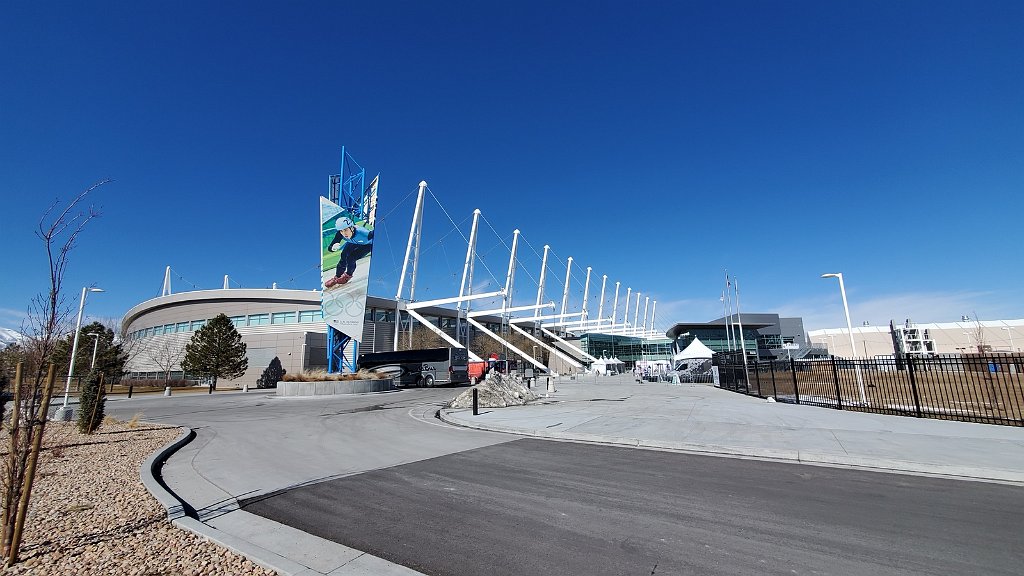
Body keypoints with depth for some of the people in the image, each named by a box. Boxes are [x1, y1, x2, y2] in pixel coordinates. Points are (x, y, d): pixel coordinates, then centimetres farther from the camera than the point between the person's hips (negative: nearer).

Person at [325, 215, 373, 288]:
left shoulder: (360, 232, -43)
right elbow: (329, 247, -27)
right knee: (344, 256, -17)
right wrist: (333, 248, -50)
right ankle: (337, 277, 5)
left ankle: (348, 275, 12)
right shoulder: (339, 234, -29)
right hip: (353, 243, 4)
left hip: (367, 244, -4)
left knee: (350, 258, -18)